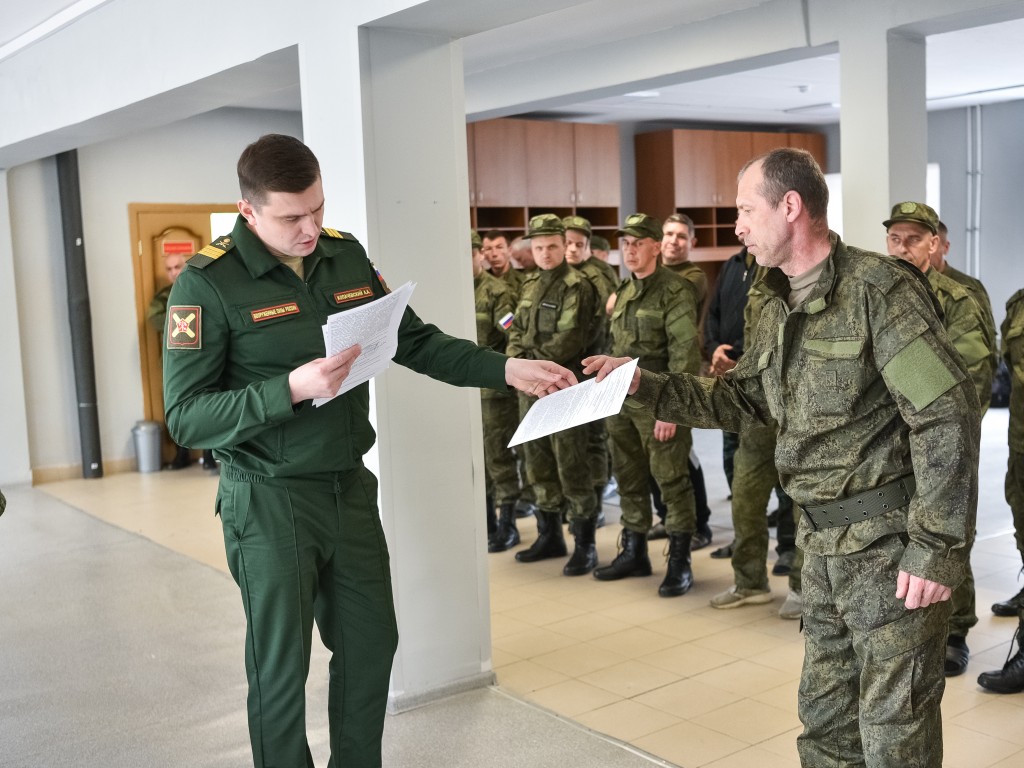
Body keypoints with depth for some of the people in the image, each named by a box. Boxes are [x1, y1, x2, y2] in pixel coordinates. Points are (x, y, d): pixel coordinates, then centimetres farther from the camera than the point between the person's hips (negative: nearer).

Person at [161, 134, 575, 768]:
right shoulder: (208, 282, -13)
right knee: (282, 668, 6)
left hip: (351, 488, 6)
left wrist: (506, 369, 1)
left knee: (371, 644, 15)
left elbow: (414, 341, 10)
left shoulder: (346, 256, 4)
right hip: (270, 502, -5)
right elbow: (187, 417, -16)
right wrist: (292, 389, -28)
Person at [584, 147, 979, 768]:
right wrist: (645, 385, 7)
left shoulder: (879, 288, -17)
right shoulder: (779, 306, 10)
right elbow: (741, 399, 17)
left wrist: (937, 548, -21)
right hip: (825, 541, 8)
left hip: (892, 540, -8)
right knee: (825, 716, 19)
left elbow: (948, 417, -21)